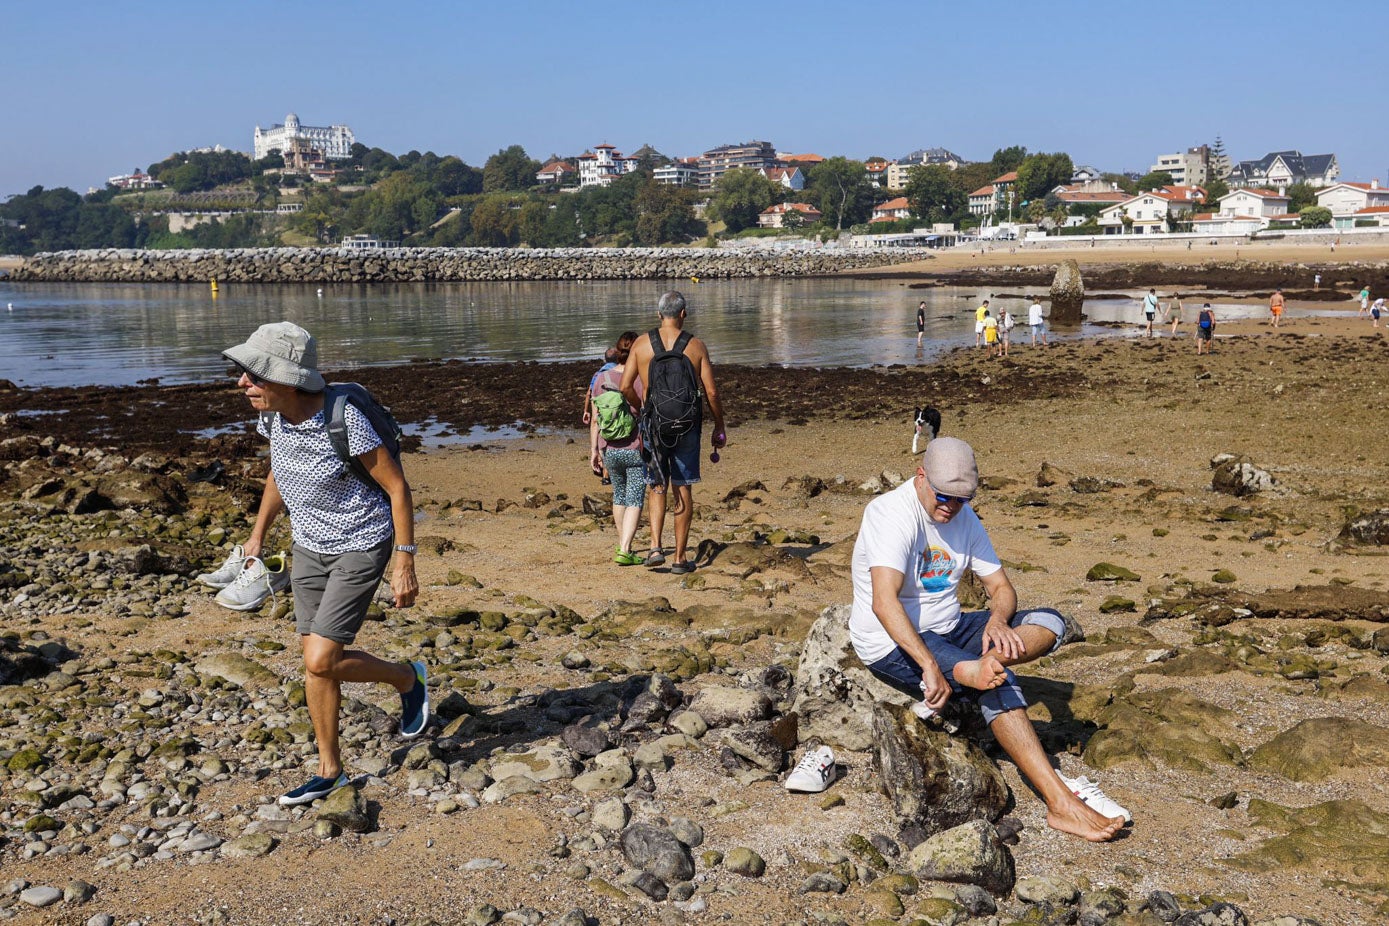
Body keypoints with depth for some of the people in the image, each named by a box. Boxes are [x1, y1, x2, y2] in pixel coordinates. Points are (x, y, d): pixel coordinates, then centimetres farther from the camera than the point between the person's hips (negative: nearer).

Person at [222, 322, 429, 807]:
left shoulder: (344, 421, -28)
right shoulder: (274, 415, -7)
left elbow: (398, 487, -19)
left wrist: (405, 564, -18)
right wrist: (258, 534, 18)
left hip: (360, 548, -7)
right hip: (309, 546, 7)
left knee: (321, 662, -12)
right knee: (316, 662, 10)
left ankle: (407, 678, 16)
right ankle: (329, 771, 25)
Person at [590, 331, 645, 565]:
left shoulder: (601, 379, 0)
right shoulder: (640, 380, -12)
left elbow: (595, 420, 3)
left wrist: (593, 450, 10)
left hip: (610, 450, 4)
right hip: (635, 449, -4)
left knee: (619, 496, 21)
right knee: (635, 500, 1)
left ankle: (622, 546, 31)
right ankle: (624, 551, -9)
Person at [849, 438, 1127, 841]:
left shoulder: (964, 518, 5)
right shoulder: (891, 513, -19)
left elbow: (1000, 587, 6)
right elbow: (883, 601, -32)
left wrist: (997, 621, -18)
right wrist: (929, 666, -41)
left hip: (947, 632, 8)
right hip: (892, 644, -8)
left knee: (1049, 623, -6)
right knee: (1000, 686, -29)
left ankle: (980, 666, -33)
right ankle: (1060, 803, -30)